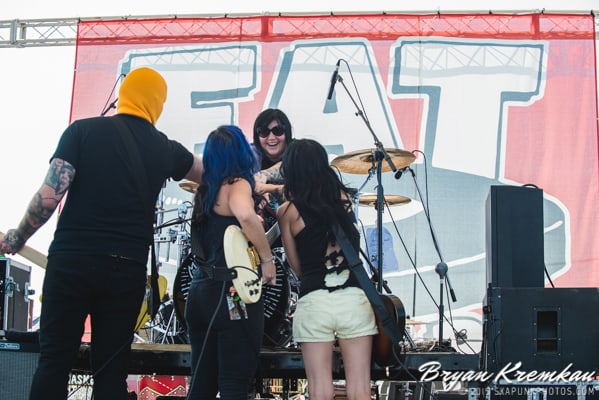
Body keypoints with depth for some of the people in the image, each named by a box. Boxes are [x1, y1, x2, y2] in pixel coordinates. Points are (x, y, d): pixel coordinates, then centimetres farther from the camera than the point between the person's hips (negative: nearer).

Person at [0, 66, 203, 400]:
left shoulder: (83, 130, -1)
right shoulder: (166, 149, 7)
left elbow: (49, 197, -9)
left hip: (71, 261, -1)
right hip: (128, 270, 2)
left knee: (54, 360, 5)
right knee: (112, 372, 8)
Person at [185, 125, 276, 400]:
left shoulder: (205, 189, 15)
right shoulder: (237, 184, -8)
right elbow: (245, 215, -30)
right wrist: (267, 259, -18)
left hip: (199, 293, 8)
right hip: (233, 295, -8)